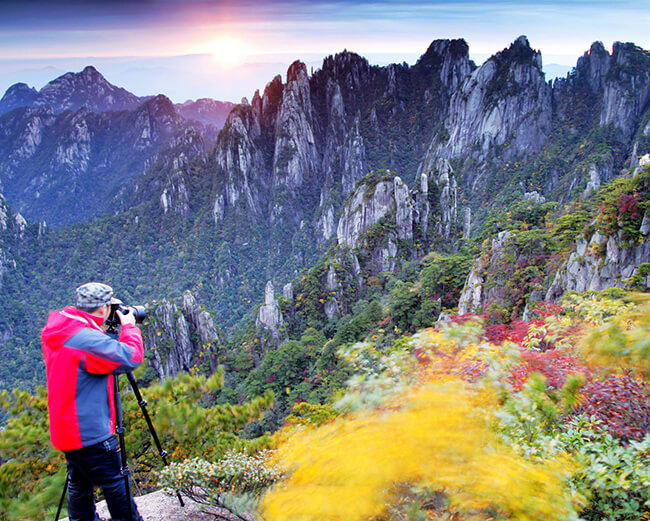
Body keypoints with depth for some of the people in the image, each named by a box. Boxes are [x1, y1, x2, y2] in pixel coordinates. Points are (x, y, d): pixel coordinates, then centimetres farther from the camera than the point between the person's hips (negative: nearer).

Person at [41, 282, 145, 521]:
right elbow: (131, 358, -21)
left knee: (79, 486, 20)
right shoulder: (87, 340, -25)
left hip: (66, 428, 9)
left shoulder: (58, 333, 5)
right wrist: (128, 326, -7)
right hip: (90, 433, -9)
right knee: (117, 487, 3)